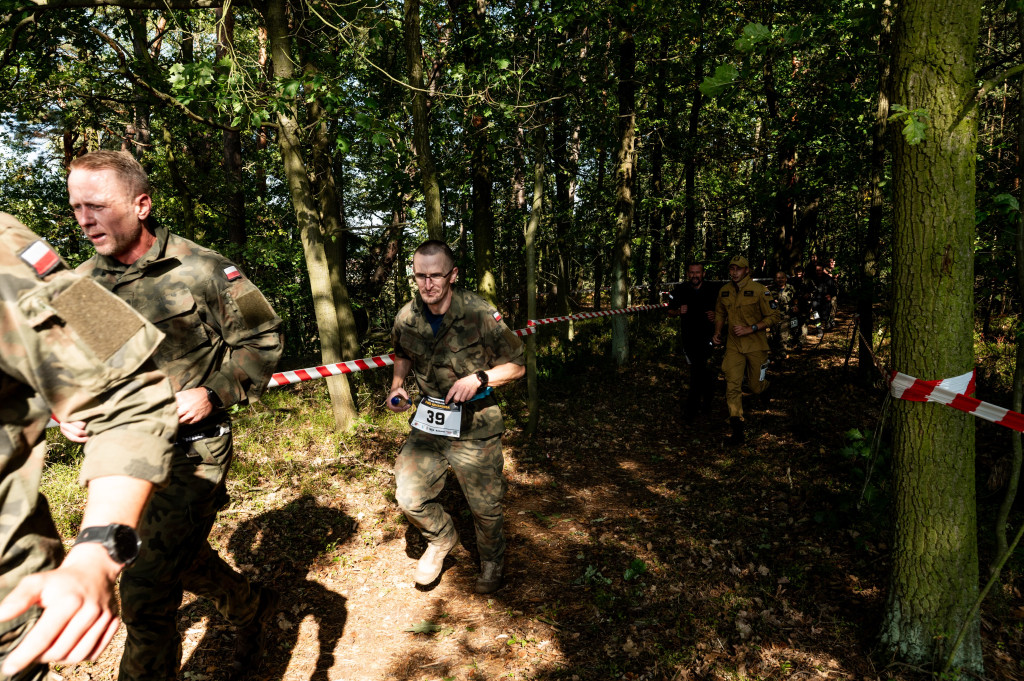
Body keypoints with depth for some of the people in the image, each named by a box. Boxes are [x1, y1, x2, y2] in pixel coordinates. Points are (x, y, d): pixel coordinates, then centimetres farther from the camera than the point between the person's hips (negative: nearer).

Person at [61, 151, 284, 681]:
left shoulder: (202, 269, -12)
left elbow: (261, 339, -7)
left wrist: (214, 393, -18)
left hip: (192, 448, -6)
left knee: (145, 593, -7)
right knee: (182, 557, 23)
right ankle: (252, 612, 48)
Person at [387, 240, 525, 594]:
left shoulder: (479, 314, -17)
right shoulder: (406, 317, -4)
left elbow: (516, 365, -9)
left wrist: (478, 378, -24)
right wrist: (397, 385, 0)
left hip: (474, 424, -3)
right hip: (428, 420, 4)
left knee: (485, 505, 8)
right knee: (410, 498, 1)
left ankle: (492, 560, 40)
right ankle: (442, 538, 34)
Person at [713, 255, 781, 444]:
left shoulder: (759, 290, -12)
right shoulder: (724, 291, 2)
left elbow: (773, 317, -10)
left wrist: (749, 329, -20)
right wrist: (717, 332, 4)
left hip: (756, 345, -2)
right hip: (734, 345, 3)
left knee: (756, 386, 11)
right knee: (733, 385, -9)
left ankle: (763, 388, 50)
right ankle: (737, 427, -5)